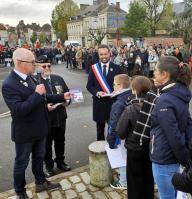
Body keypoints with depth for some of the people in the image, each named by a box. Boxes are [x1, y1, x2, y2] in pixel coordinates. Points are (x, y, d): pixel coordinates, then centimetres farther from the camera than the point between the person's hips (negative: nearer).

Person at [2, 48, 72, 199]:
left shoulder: (28, 77, 0)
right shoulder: (9, 84, -25)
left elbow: (41, 98, 8)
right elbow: (19, 110, -32)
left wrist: (62, 97, 3)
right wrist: (37, 94, -31)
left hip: (39, 128, 7)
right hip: (25, 132, -7)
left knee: (39, 157, 24)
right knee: (21, 163, 14)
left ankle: (41, 182, 45)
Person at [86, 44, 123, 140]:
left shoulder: (116, 68, 0)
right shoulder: (93, 68, 2)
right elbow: (89, 86, 2)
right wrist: (97, 93, -16)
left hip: (113, 102, -1)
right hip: (99, 103, 1)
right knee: (100, 128, 15)